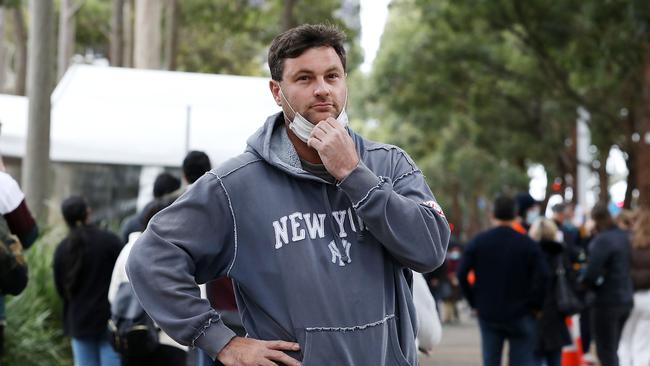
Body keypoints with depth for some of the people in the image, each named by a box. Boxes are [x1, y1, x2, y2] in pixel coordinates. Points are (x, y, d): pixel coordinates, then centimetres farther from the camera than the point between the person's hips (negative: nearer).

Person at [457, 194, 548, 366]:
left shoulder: (478, 242, 1)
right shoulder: (528, 244, -6)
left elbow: (462, 274, -4)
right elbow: (542, 276, -14)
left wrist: (474, 302, 4)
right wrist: (535, 305, -1)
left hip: (488, 313, 2)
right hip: (520, 315, -2)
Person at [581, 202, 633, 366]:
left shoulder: (602, 240, -18)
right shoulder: (626, 237, 6)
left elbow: (591, 274, -22)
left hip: (607, 302, -8)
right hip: (626, 301, 8)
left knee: (605, 352, -2)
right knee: (612, 350, 18)